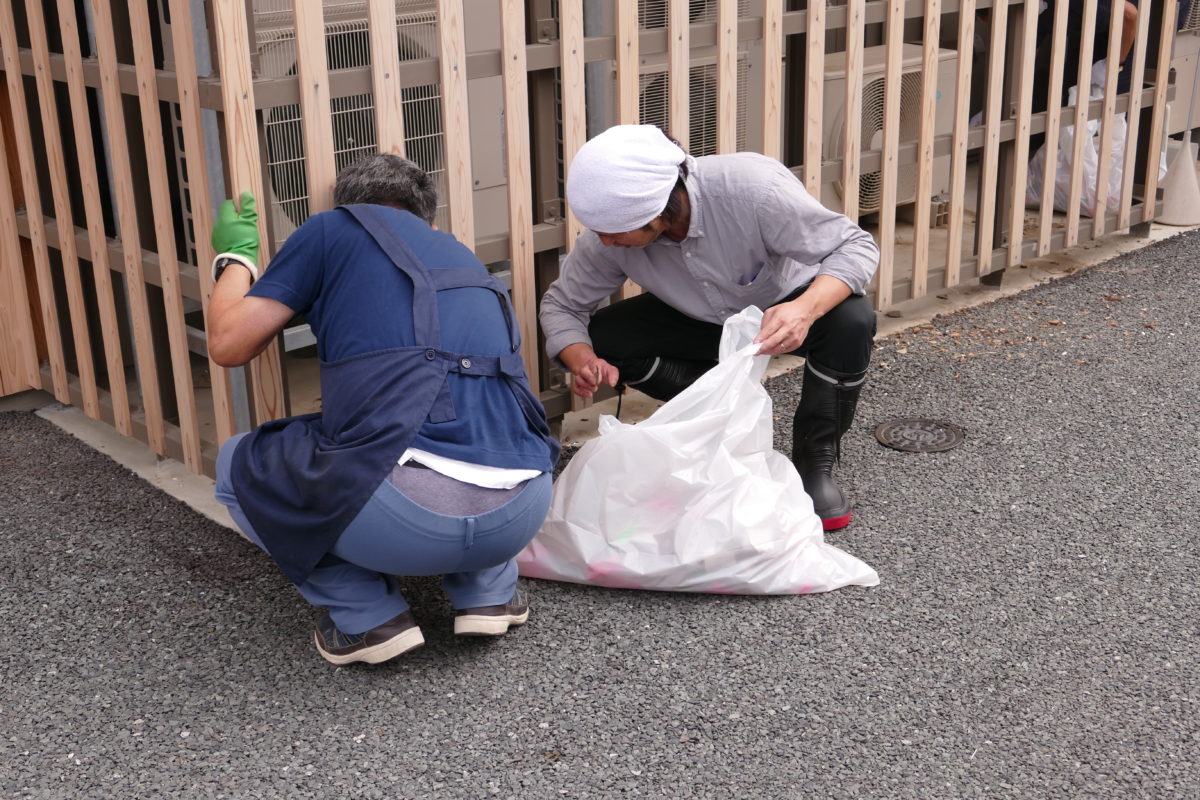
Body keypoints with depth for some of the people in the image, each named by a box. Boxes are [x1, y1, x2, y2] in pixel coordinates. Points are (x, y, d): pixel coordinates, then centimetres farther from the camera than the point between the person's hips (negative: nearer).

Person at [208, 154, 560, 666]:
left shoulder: (336, 227, 14)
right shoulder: (464, 257, 30)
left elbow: (229, 345, 13)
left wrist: (235, 258, 34)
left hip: (403, 517, -5)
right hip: (520, 516, 6)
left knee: (236, 466, 25)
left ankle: (368, 617, 13)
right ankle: (489, 592, 23)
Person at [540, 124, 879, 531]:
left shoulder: (752, 188, -37)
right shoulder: (609, 231, -25)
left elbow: (857, 246, -31)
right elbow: (561, 304, -10)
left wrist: (806, 309, -51)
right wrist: (582, 360, -33)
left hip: (784, 310, -3)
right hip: (703, 321, 3)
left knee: (852, 320, -36)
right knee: (600, 338, -20)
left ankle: (815, 463, -11)